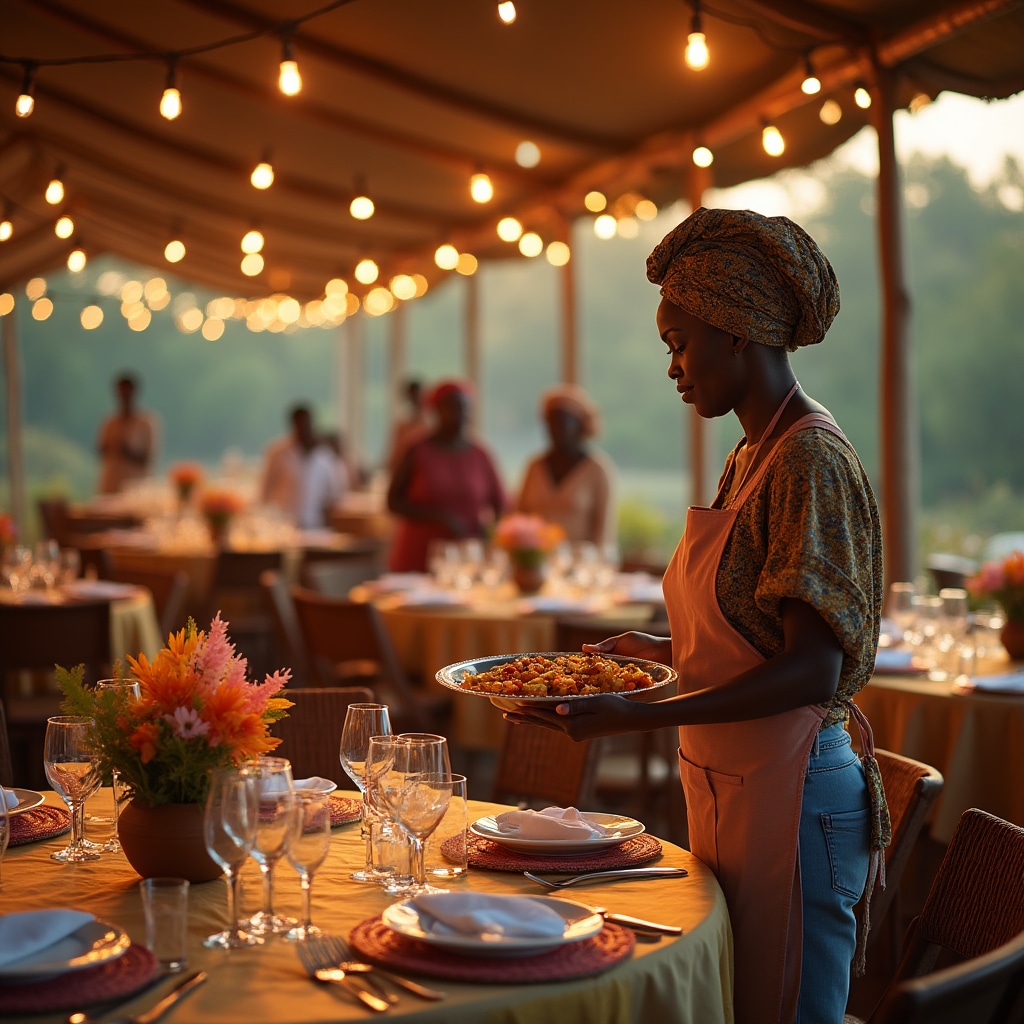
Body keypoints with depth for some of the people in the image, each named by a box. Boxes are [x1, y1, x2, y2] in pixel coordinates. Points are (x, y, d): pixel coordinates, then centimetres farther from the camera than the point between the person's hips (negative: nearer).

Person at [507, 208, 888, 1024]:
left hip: (792, 799, -9)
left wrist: (638, 716, -29)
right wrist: (662, 651, 11)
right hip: (731, 794, 9)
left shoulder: (810, 459, -17)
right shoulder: (752, 458, 12)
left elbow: (813, 670, -24)